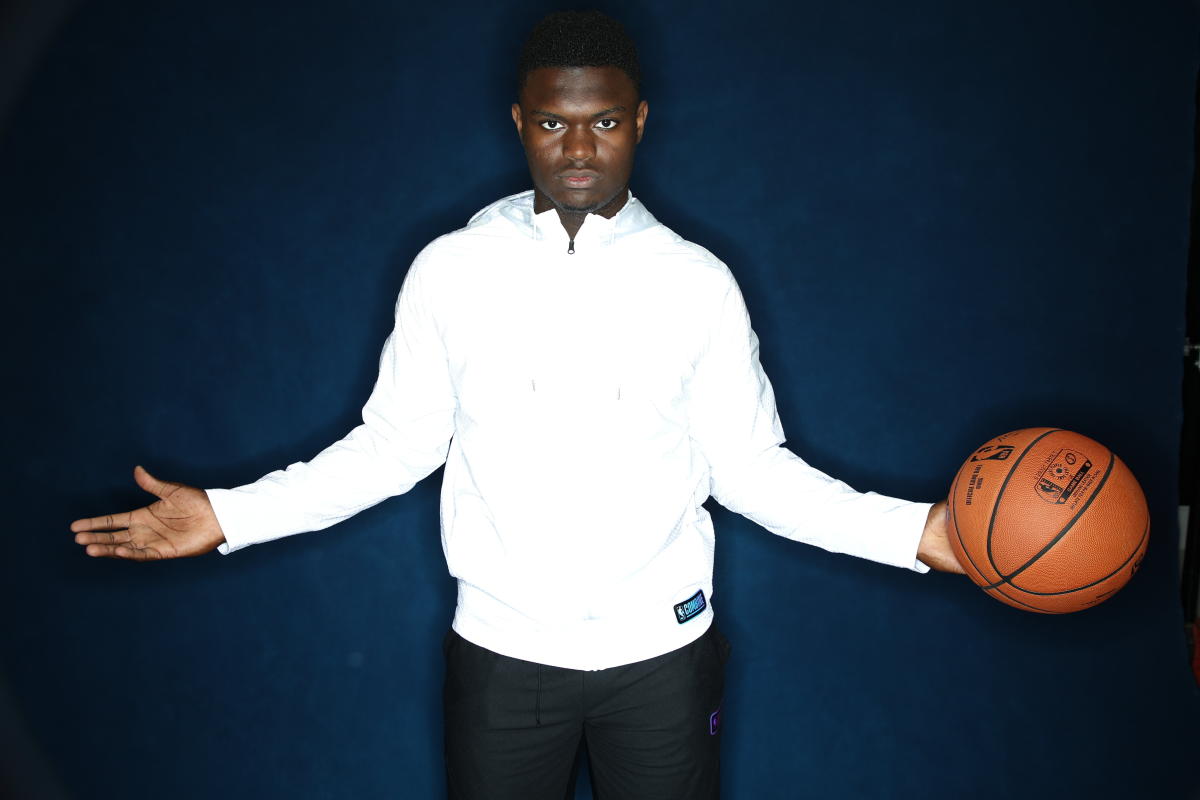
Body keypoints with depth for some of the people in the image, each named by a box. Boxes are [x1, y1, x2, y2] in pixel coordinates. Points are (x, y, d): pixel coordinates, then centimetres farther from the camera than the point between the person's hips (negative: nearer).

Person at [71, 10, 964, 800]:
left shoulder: (697, 281, -5)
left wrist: (912, 530, -12)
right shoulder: (451, 270, -4)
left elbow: (749, 467, -3)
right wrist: (230, 515, -7)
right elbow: (397, 444, 0)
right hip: (503, 648, 0)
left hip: (660, 652, 0)